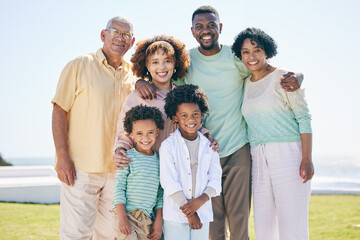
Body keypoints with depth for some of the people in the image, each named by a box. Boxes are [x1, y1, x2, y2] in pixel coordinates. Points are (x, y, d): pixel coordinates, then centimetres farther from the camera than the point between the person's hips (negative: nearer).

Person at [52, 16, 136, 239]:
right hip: (80, 168, -4)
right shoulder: (80, 65, -1)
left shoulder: (133, 76, 11)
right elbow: (59, 111, -5)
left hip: (117, 170, 5)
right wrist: (63, 157, -12)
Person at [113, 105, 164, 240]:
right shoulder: (128, 157, -4)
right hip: (127, 215, -4)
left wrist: (159, 221, 8)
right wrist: (122, 217, -11)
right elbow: (118, 188, -5)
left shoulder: (159, 160, 9)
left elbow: (161, 193, 12)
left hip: (148, 219, 4)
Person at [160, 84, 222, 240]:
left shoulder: (209, 145, 7)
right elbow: (169, 182, -9)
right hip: (175, 215, -3)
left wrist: (200, 200, -13)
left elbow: (215, 180, 4)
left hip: (202, 213, 3)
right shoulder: (168, 145, -5)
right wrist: (188, 213, -11)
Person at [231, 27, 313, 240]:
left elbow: (304, 117, -6)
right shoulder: (245, 83, 16)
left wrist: (307, 159, -16)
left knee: (291, 222, -8)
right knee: (262, 222, 7)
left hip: (288, 153, -6)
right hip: (259, 158, 6)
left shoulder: (283, 77, -2)